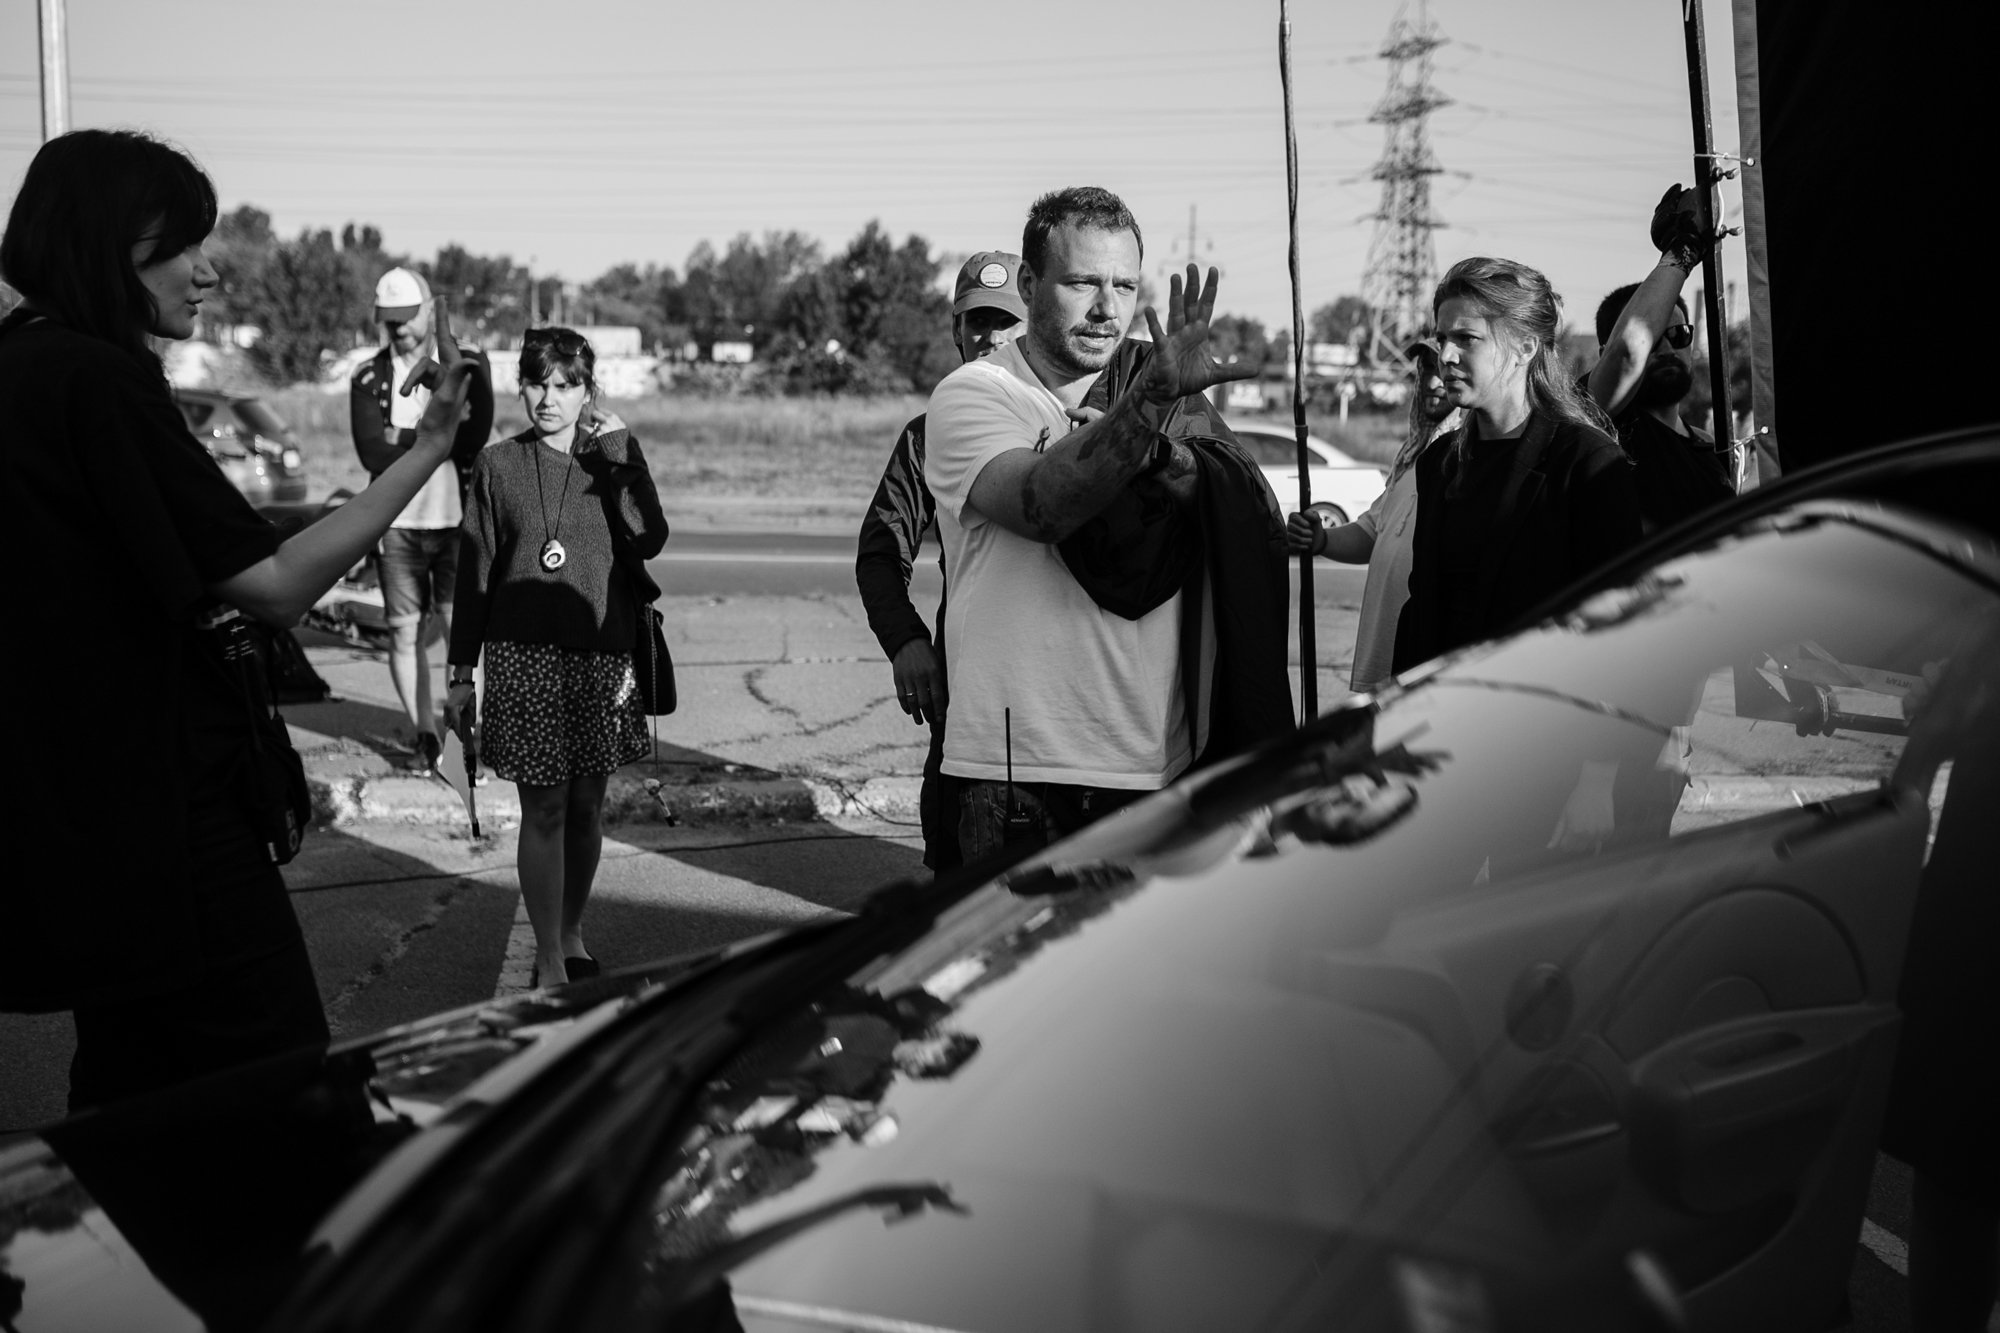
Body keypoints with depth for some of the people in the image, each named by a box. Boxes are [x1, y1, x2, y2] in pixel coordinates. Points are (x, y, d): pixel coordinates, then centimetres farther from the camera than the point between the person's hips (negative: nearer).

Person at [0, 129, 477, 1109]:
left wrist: (219, 609, 15)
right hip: (165, 812, -10)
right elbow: (273, 585, -19)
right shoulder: (96, 379, -17)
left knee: (131, 1097, 19)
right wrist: (428, 447, -15)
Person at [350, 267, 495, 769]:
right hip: (397, 522, 2)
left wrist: (405, 440, -12)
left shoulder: (468, 364, 2)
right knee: (403, 633, 5)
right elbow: (372, 453, -9)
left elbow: (474, 439, -12)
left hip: (456, 518, -2)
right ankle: (424, 736, 15)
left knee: (459, 628, -4)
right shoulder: (368, 378, 5)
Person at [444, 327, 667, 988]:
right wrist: (461, 674, 4)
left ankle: (571, 933, 31)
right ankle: (550, 965, 5)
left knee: (587, 803, 11)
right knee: (544, 809, -2)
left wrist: (621, 452, -13)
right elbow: (474, 571, 5)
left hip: (602, 654, 2)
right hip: (524, 654, -2)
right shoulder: (498, 465, 2)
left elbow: (648, 539, -12)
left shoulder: (611, 459, 5)